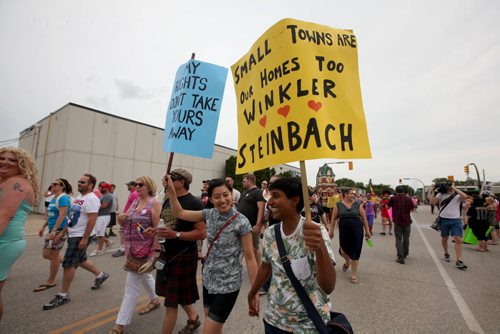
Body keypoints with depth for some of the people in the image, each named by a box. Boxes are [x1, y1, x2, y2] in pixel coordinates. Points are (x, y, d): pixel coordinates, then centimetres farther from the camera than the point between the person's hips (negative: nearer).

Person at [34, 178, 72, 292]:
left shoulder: (63, 198, -16)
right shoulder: (54, 198, 13)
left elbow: (62, 215, -23)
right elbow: (51, 215, 21)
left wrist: (53, 231, -26)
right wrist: (43, 226, 16)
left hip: (60, 230, -10)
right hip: (52, 230, 10)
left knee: (53, 256, 3)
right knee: (46, 254, 14)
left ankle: (51, 282, 18)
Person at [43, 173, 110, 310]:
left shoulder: (91, 199, -20)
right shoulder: (79, 197, 12)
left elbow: (92, 220, -26)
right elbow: (73, 217, 20)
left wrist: (84, 239, -26)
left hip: (80, 237, -10)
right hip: (73, 235, 10)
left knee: (68, 264, -2)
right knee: (81, 260, 20)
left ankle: (63, 295, 14)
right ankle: (100, 275, 35)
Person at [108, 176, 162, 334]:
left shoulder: (154, 203, -16)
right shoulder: (134, 202, 8)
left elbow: (158, 228, -20)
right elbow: (127, 224, 16)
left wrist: (155, 252, -23)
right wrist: (121, 218, -7)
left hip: (145, 250, -8)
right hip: (132, 249, 8)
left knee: (131, 285, -1)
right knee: (144, 275, 25)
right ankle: (155, 300, 46)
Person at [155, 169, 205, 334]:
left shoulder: (194, 203, -19)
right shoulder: (167, 200, 6)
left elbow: (202, 233, -21)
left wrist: (176, 234, -27)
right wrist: (155, 231, -3)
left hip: (184, 256, -8)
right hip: (166, 254, 8)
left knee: (171, 302, 4)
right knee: (178, 295, 24)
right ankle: (193, 319, 48)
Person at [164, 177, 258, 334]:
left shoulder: (241, 222, -21)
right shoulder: (209, 214, -5)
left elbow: (250, 258, -16)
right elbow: (179, 213, 1)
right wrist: (171, 189, -10)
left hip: (228, 284, -5)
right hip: (208, 279, 6)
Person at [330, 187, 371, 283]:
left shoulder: (357, 204, 2)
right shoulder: (338, 205, -1)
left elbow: (364, 218, 6)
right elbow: (333, 218, 2)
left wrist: (367, 231, 5)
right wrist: (331, 230, 0)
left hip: (357, 230, 1)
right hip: (344, 231, 0)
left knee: (355, 251, 4)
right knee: (343, 251, 1)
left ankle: (354, 274, 22)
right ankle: (347, 262, 39)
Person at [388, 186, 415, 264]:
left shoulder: (393, 198, -8)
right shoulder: (408, 199, -3)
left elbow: (388, 206, 5)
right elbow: (413, 209, 6)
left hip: (397, 221, -2)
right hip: (407, 221, 2)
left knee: (398, 239, 2)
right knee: (406, 238, 18)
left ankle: (401, 257, -4)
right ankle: (405, 254, 35)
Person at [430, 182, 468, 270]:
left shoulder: (457, 195, -1)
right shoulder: (441, 194, 1)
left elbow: (465, 196, -23)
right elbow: (432, 202, -10)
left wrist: (454, 188, -19)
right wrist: (434, 191, -16)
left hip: (455, 220, -1)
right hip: (443, 220, 1)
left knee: (458, 239, -9)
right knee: (444, 238, 16)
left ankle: (458, 261, -3)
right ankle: (446, 254, 37)